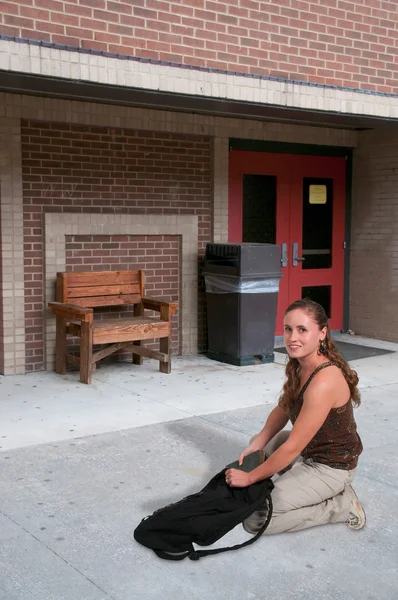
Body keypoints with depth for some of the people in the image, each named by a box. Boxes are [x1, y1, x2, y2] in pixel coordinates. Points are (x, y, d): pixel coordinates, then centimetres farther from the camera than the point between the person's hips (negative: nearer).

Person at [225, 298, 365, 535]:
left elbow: (293, 447, -27)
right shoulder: (298, 366, -3)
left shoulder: (324, 382, -32)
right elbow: (282, 410, 10)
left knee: (255, 518, -13)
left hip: (332, 467, -9)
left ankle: (341, 506, -2)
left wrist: (250, 477, -16)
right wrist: (257, 444, -5)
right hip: (310, 450, 9)